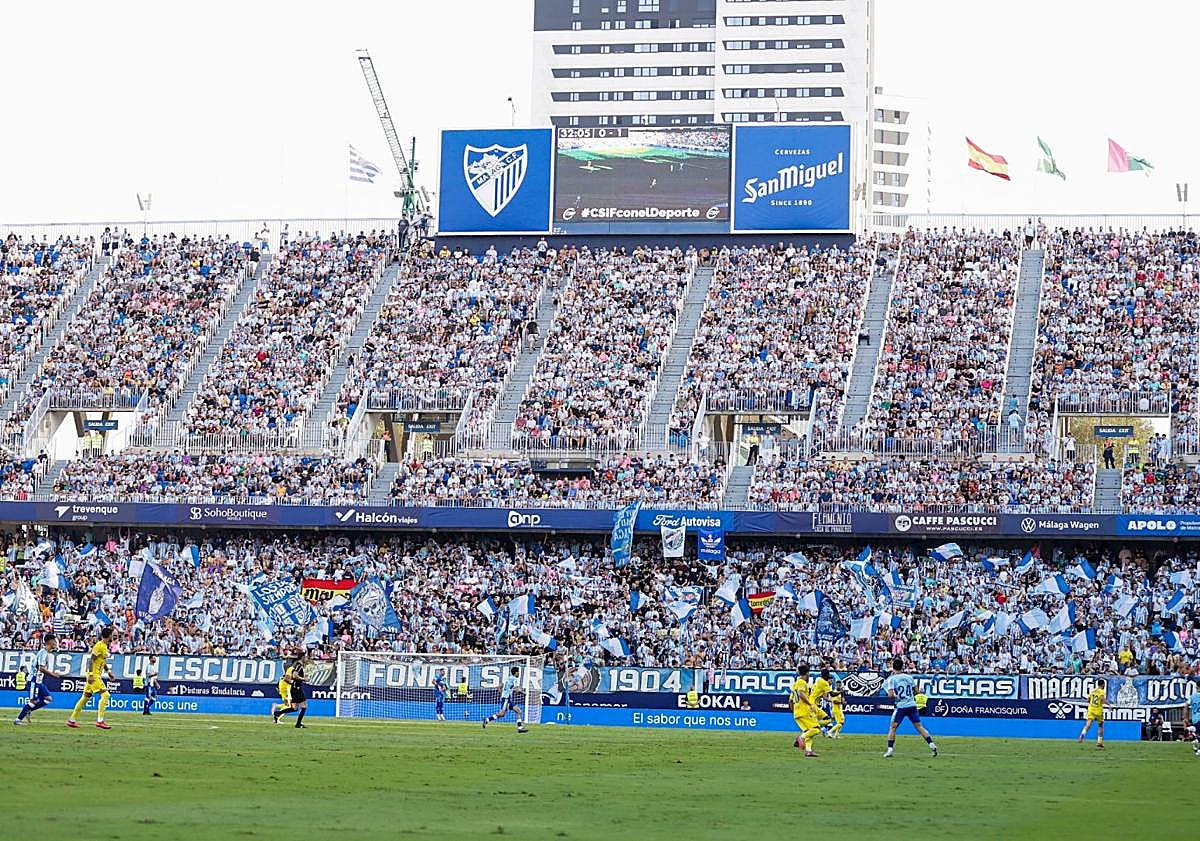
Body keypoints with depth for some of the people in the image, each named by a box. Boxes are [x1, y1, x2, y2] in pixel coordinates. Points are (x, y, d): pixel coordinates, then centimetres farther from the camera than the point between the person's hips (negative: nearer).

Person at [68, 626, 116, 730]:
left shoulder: (105, 646, 15)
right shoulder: (99, 646, -15)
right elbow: (92, 660, -20)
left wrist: (108, 671, 21)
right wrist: (91, 675, -25)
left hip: (97, 675, 10)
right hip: (94, 675, -10)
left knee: (86, 697, 13)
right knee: (105, 694, -15)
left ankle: (72, 720, 18)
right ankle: (100, 721, -17)